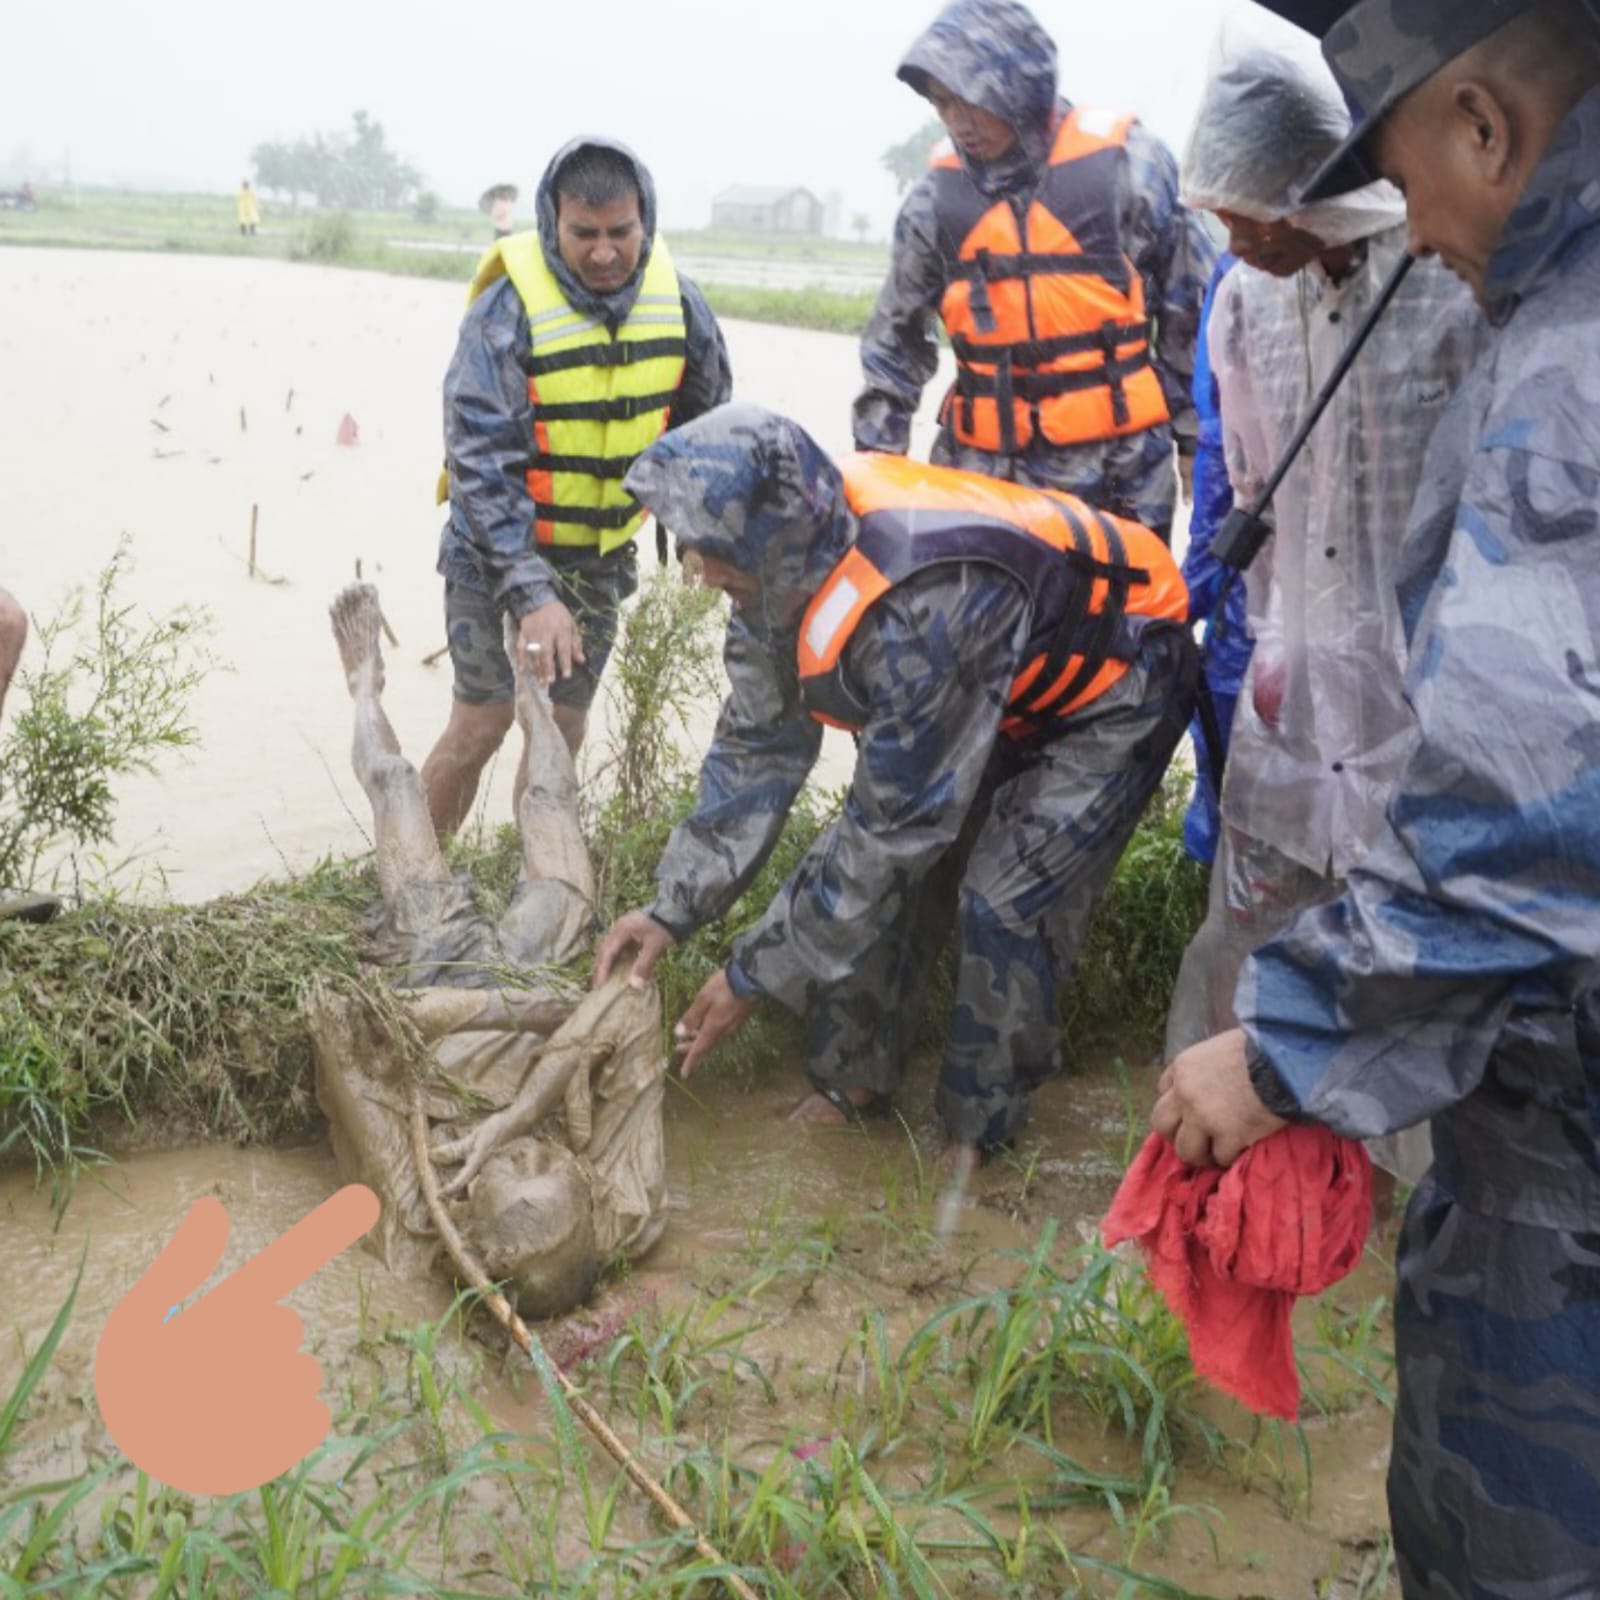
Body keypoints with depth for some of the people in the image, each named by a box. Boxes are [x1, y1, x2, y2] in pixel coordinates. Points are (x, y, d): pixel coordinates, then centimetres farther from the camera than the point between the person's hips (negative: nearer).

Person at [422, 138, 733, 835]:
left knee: (563, 728, 9)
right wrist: (531, 593, -33)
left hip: (600, 554, 4)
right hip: (497, 548, -4)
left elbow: (707, 419, 8)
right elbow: (481, 464, -26)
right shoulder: (508, 309, -22)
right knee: (483, 724, -4)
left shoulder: (675, 299, -8)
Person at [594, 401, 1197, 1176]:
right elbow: (758, 743, -9)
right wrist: (675, 907, -13)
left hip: (1112, 685, -7)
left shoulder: (922, 610, -42)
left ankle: (980, 1138, 5)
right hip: (1000, 686, 8)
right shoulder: (790, 557, -18)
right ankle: (854, 1081, 17)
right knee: (894, 870, 0)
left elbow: (892, 826, -32)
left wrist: (754, 975, -24)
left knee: (1007, 900, -16)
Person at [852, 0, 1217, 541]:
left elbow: (1196, 309, 2)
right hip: (983, 468, 2)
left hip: (1118, 470, -2)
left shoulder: (1128, 165, -6)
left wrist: (1199, 440, 4)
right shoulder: (937, 194, 2)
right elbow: (896, 338, 12)